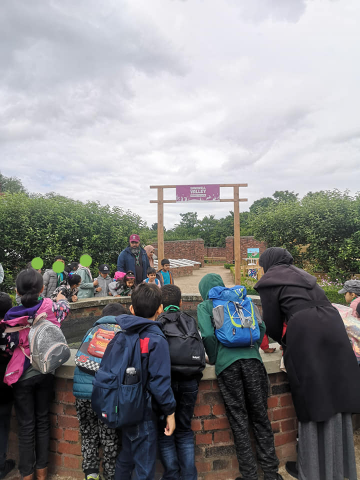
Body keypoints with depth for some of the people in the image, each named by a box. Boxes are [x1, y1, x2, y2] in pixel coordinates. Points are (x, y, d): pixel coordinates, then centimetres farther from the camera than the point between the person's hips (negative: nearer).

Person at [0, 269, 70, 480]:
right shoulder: (50, 306, -14)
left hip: (21, 376, -1)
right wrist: (62, 299, 29)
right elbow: (65, 308, 8)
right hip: (44, 373, 1)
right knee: (42, 420, 18)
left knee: (26, 425, 13)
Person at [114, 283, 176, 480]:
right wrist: (170, 412, -8)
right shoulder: (156, 340, -21)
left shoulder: (122, 332, -3)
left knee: (125, 459, 26)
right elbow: (160, 381, -21)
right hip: (143, 412, -6)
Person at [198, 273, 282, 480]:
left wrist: (214, 359, 6)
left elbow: (208, 335, -9)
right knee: (260, 415, 13)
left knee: (239, 419, 9)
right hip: (251, 359, 3)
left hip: (226, 363, -3)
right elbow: (261, 326, 7)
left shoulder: (204, 306, 6)